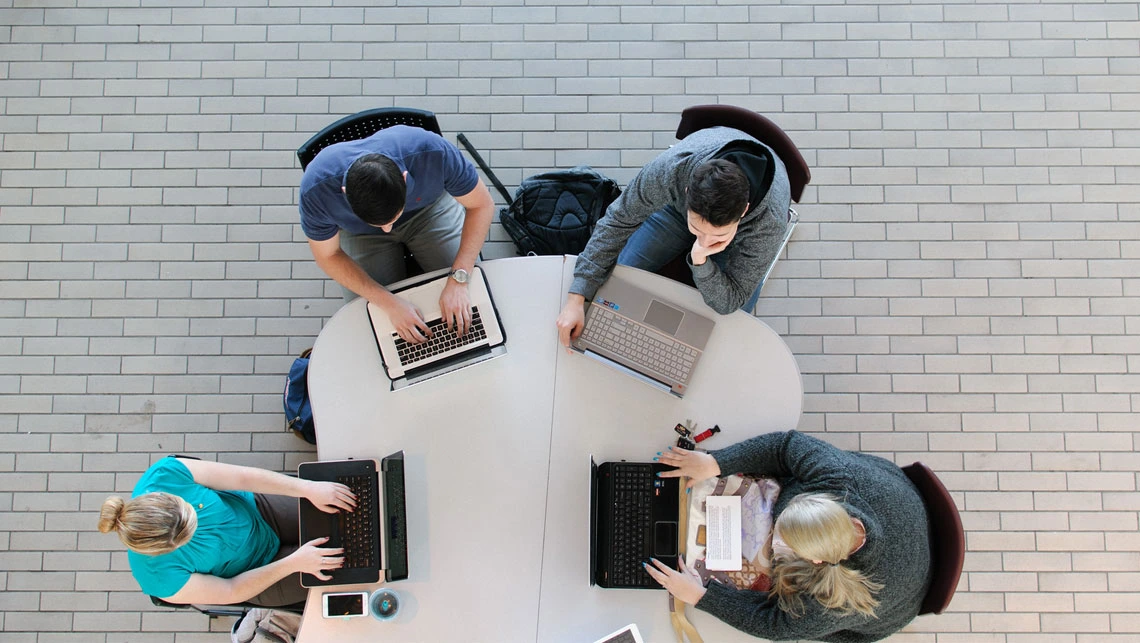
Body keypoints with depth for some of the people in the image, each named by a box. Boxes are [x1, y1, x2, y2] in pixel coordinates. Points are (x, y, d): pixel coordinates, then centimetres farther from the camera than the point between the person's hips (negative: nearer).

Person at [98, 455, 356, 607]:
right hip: (253, 574, -3)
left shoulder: (167, 472, -33)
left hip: (258, 510, 3)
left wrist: (308, 488, -28)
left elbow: (245, 477, -24)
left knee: (342, 520, 3)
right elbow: (231, 592, -20)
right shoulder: (162, 579, -35)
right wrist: (294, 563, -26)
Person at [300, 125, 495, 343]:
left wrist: (458, 281, -35)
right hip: (361, 233, 0)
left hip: (428, 208, 0)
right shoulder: (317, 190, -38)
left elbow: (482, 205, -26)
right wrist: (390, 303, -31)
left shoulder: (433, 153, -41)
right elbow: (328, 256, -21)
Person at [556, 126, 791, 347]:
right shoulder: (670, 168, -45)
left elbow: (729, 302, -32)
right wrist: (576, 298, -34)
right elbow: (618, 220, -29)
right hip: (678, 204, 1)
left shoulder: (769, 222, -45)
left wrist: (700, 260, -53)